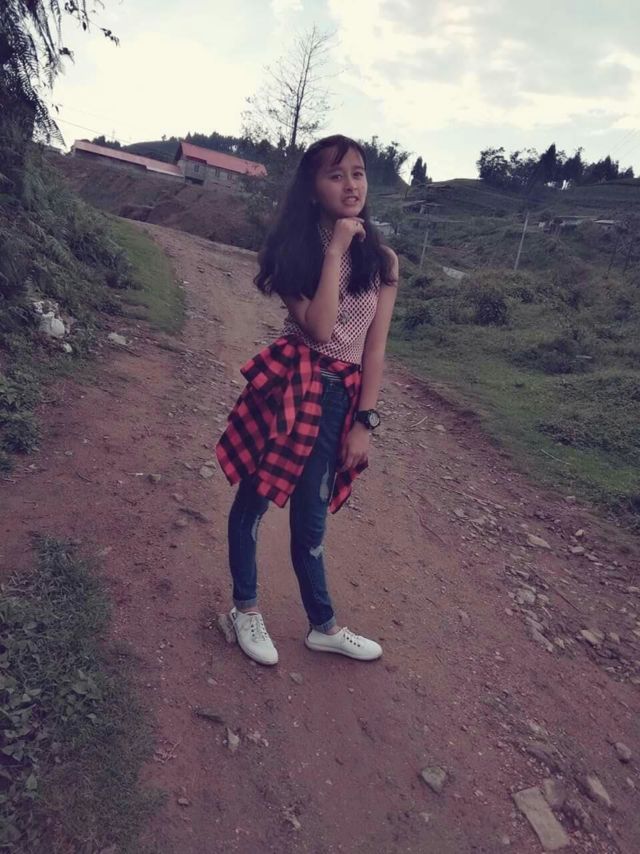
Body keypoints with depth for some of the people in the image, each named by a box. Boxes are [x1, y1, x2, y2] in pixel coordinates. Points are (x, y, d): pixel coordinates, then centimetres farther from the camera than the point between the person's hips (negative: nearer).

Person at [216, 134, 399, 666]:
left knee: (310, 519, 12)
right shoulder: (294, 251, -5)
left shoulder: (383, 260, 3)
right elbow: (318, 329, -18)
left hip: (341, 398, 2)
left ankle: (324, 626, 33)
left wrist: (365, 420, -2)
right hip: (289, 387, -2)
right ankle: (246, 609, 34)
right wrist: (335, 251, -15)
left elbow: (374, 347, 2)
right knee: (253, 500, 10)